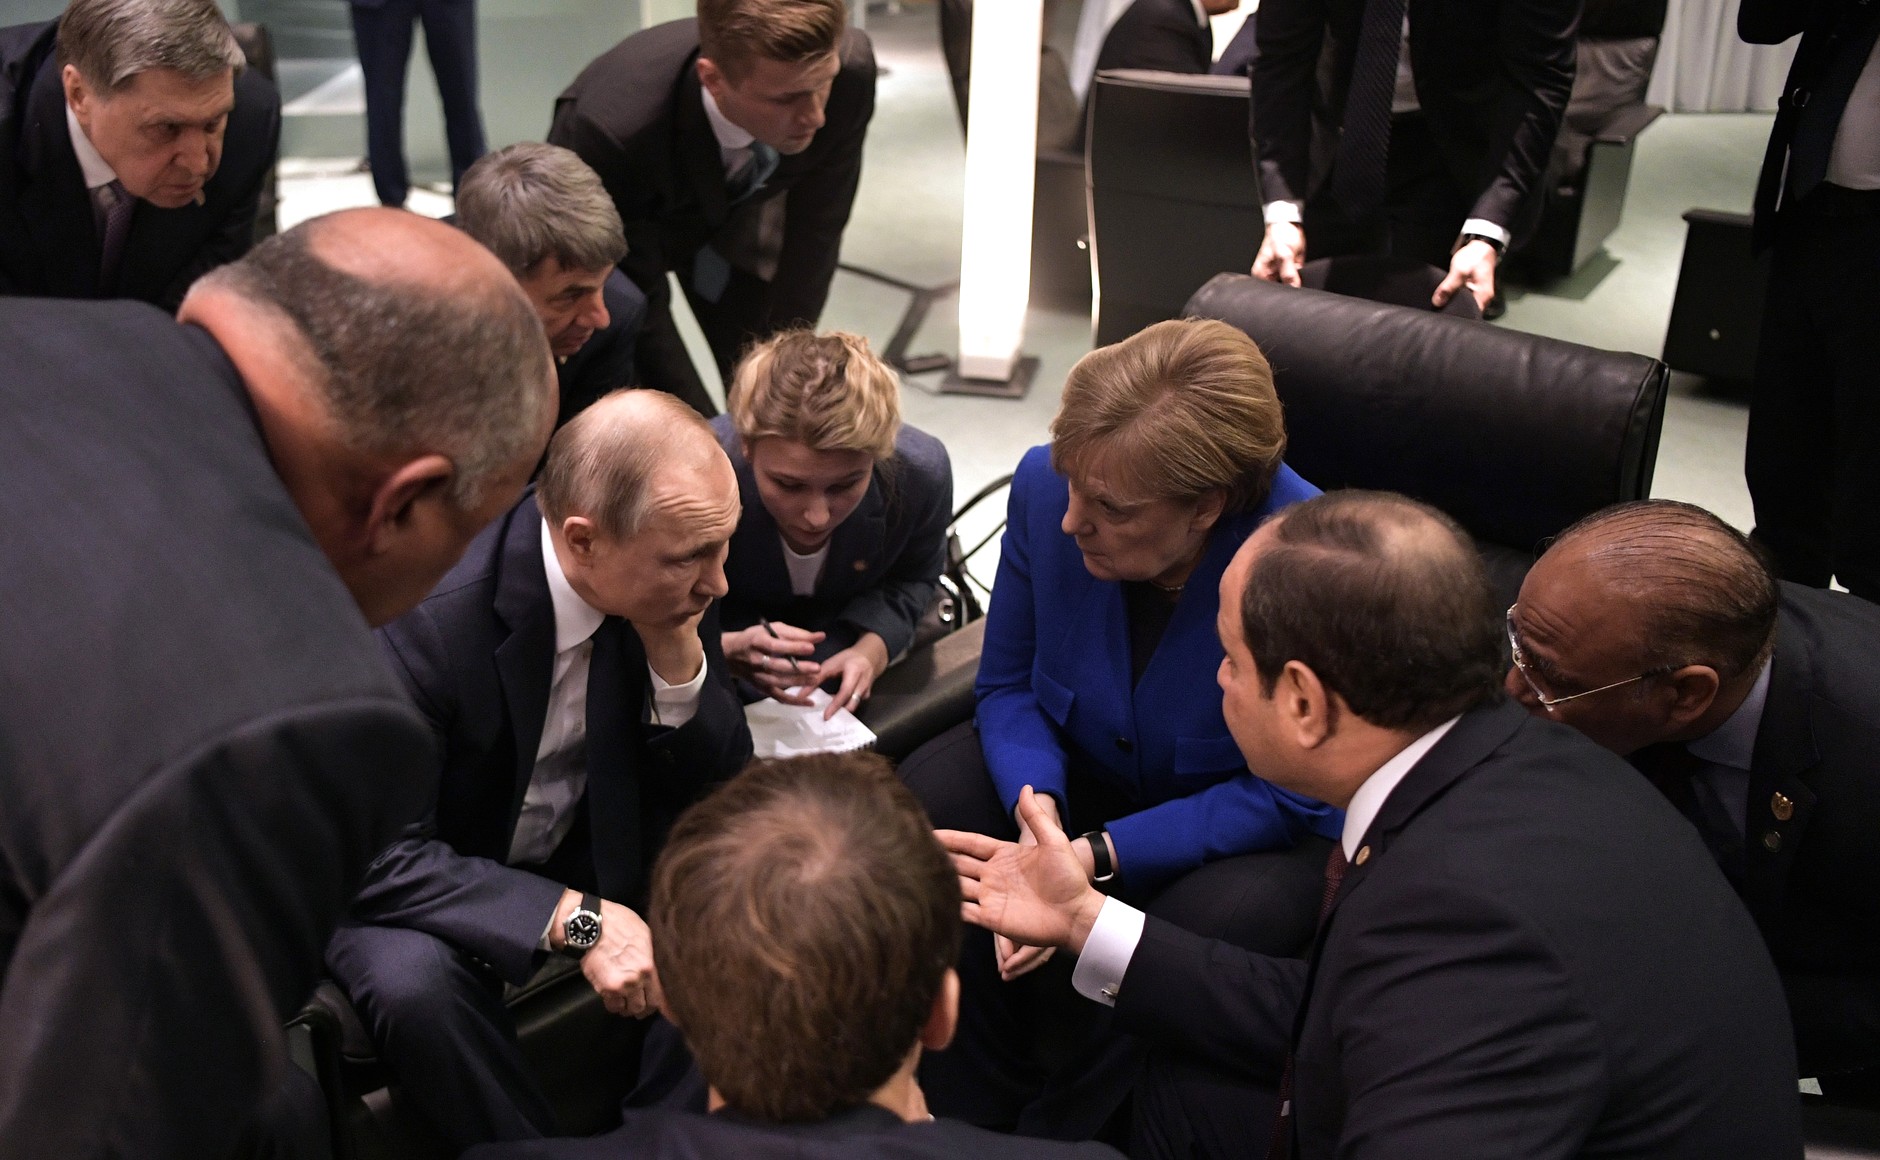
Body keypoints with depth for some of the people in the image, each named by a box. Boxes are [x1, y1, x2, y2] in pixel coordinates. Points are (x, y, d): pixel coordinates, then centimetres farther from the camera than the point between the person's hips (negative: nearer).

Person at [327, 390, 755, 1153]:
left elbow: (722, 788, -8)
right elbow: (378, 854, -29)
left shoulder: (675, 588, -16)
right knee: (411, 977, -34)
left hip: (587, 843, 5)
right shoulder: (429, 614, -32)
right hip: (420, 875, -5)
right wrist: (574, 917, -39)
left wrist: (679, 651, -27)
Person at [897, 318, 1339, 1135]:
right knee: (928, 794, -20)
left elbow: (1284, 799, -22)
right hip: (1085, 771, 4)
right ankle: (970, 1119, -3)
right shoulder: (1046, 488, -18)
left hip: (1253, 830, -4)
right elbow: (1007, 686, -4)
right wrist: (1037, 806, -26)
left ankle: (1055, 1133, -1)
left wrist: (1098, 857, -32)